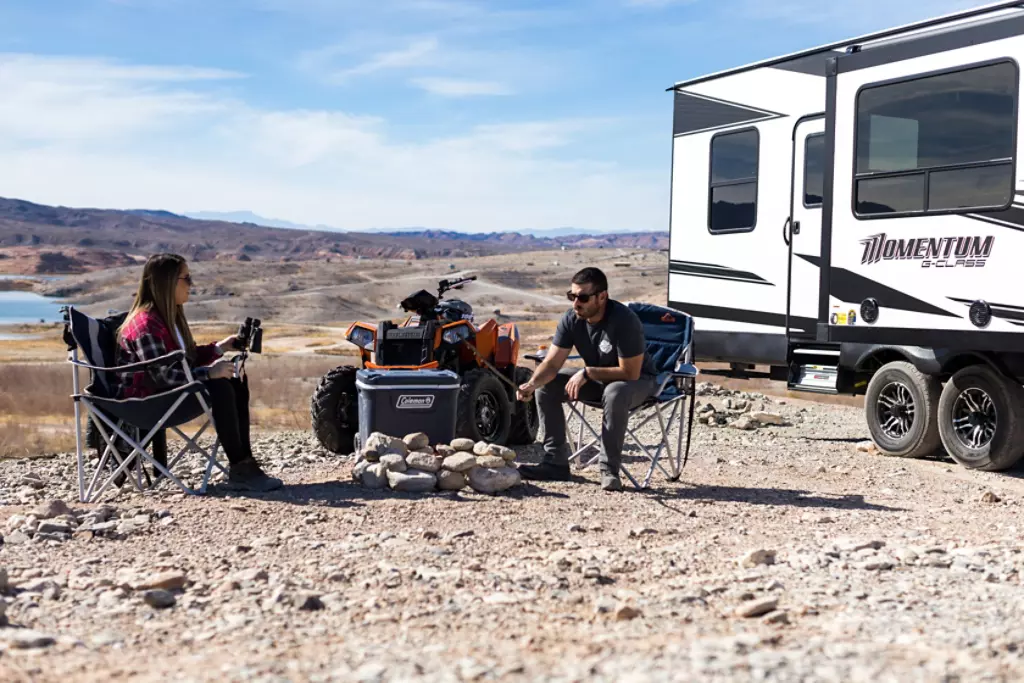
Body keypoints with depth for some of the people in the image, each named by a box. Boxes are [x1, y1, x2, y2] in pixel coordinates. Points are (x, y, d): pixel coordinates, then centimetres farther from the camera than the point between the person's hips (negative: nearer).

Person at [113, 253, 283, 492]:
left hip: (164, 391, 10)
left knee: (236, 382, 0)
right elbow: (162, 374, -28)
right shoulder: (145, 322, -20)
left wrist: (219, 348, 7)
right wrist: (209, 372, -33)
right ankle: (239, 468, -23)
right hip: (142, 400, -10)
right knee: (218, 388, -27)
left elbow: (186, 356, 18)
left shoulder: (169, 315, 12)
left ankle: (243, 463, -9)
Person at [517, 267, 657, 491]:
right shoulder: (571, 319, -12)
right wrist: (532, 384, -33)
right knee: (547, 385, -11)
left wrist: (587, 373, -29)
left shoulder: (624, 320, -30)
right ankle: (555, 462, -6)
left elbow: (630, 372, -29)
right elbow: (552, 364, -13)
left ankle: (609, 469, -27)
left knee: (615, 393, -40)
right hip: (596, 379, 6)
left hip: (638, 380, -6)